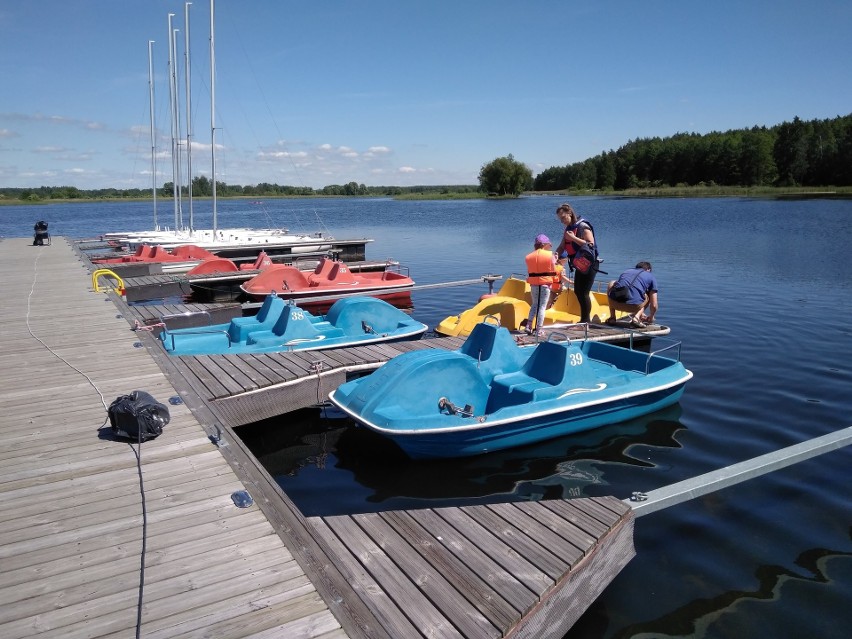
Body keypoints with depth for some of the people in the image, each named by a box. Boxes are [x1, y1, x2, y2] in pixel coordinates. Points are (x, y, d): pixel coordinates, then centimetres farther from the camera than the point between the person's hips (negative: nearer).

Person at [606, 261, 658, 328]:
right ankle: (636, 317, 7)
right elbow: (654, 305, 18)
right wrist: (651, 317, 40)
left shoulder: (626, 271, 32)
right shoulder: (651, 277, 21)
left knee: (611, 284, 35)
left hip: (615, 303, 2)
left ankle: (612, 318, 27)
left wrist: (640, 313, 54)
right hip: (633, 306, -2)